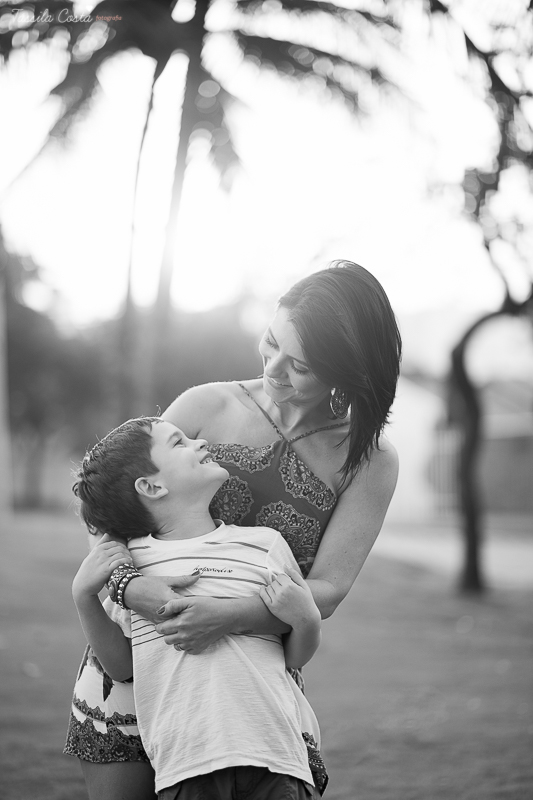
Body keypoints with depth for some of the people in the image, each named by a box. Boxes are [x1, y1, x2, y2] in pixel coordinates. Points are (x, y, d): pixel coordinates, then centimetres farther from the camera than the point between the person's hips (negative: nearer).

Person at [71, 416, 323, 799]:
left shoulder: (266, 543, 8)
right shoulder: (127, 561, 7)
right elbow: (122, 667, 15)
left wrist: (305, 620, -4)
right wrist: (85, 596, 5)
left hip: (274, 756, 1)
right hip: (184, 769, -1)